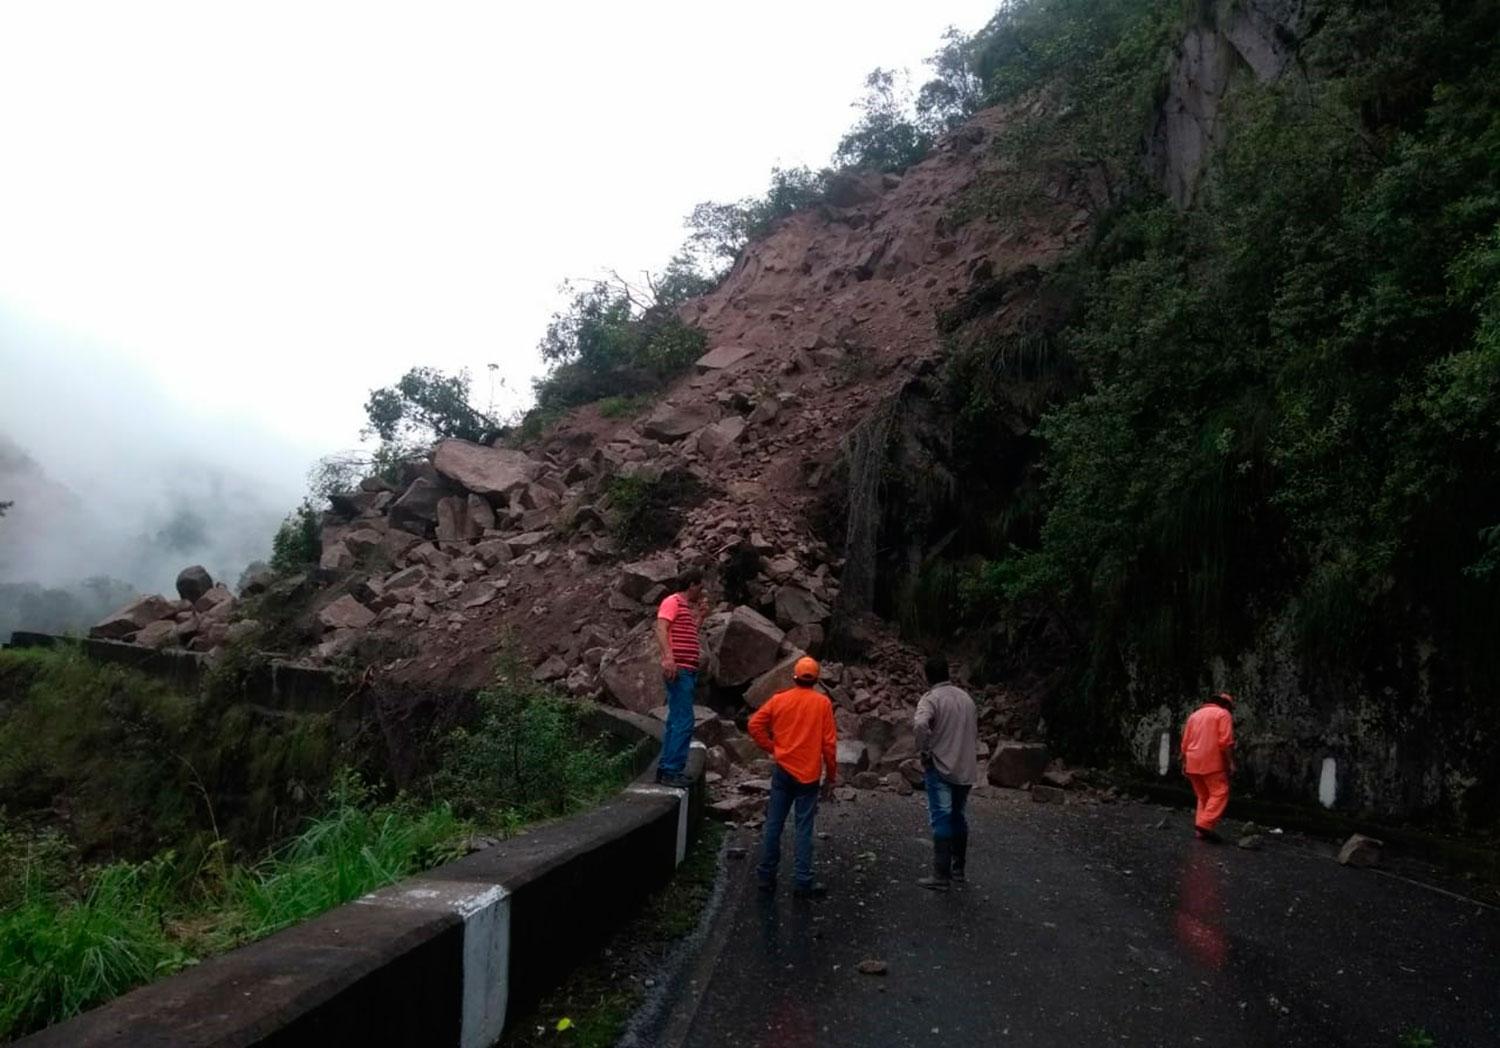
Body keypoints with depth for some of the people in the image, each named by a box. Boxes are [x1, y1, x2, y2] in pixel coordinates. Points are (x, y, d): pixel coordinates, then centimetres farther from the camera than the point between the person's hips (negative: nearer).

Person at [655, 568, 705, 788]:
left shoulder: (686, 606, 21)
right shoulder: (672, 601, -6)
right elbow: (661, 629, -20)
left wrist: (698, 613, 19)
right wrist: (668, 657, -31)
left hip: (688, 671, 10)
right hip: (678, 670, -10)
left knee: (676, 722, 14)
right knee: (684, 722, -13)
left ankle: (666, 769, 20)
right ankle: (671, 771, -11)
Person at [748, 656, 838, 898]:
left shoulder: (779, 699, 1)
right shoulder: (822, 703, -4)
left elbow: (755, 725, -4)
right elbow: (829, 742, -5)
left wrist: (771, 747, 6)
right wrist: (831, 775, 3)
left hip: (783, 770, 2)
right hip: (809, 773, -2)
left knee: (774, 824, 9)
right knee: (804, 828, 2)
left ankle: (767, 874, 16)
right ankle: (803, 881, 4)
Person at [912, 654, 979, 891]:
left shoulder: (931, 699, -11)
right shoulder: (965, 697, 11)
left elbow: (920, 723, -30)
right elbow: (975, 730, 17)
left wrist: (923, 750, -16)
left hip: (940, 768, -6)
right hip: (966, 769, 6)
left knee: (941, 820, -2)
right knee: (958, 817, 19)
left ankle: (941, 876, -2)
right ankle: (959, 868, 29)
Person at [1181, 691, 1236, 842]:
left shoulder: (1195, 714, 20)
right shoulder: (1223, 714, 1)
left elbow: (1185, 743, 17)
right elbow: (1226, 742, -12)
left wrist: (1185, 763, 20)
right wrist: (1231, 762, -11)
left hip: (1193, 763, 7)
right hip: (1212, 763, -7)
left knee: (1203, 796, 14)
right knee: (1219, 793, -6)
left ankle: (1200, 830, 9)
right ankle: (1205, 825, -20)